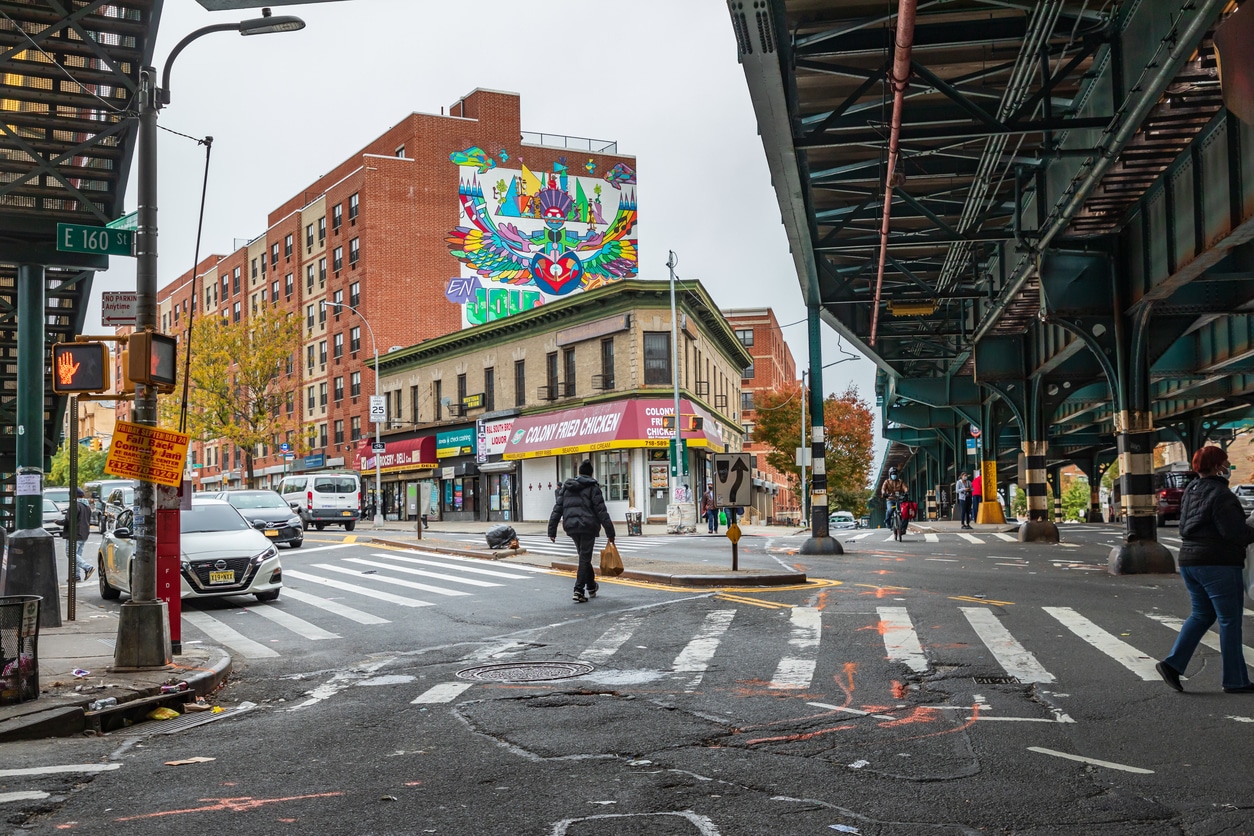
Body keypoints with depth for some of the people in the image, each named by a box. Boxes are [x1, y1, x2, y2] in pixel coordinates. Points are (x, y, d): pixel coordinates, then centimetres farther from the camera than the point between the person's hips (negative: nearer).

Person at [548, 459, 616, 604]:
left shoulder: (566, 487, 11)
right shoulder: (593, 488, -3)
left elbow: (557, 509, 8)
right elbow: (601, 512, -9)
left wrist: (552, 531, 9)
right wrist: (610, 533, -7)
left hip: (571, 526, 5)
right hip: (588, 526, -5)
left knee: (584, 556, 21)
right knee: (585, 558, 0)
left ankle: (591, 586, 35)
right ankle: (579, 591, -9)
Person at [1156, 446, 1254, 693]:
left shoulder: (1191, 491, 12)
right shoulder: (1220, 494, -15)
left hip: (1189, 561, 8)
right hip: (1218, 563, -8)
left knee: (1201, 614, 17)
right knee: (1230, 620, 2)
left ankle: (1173, 664, 6)